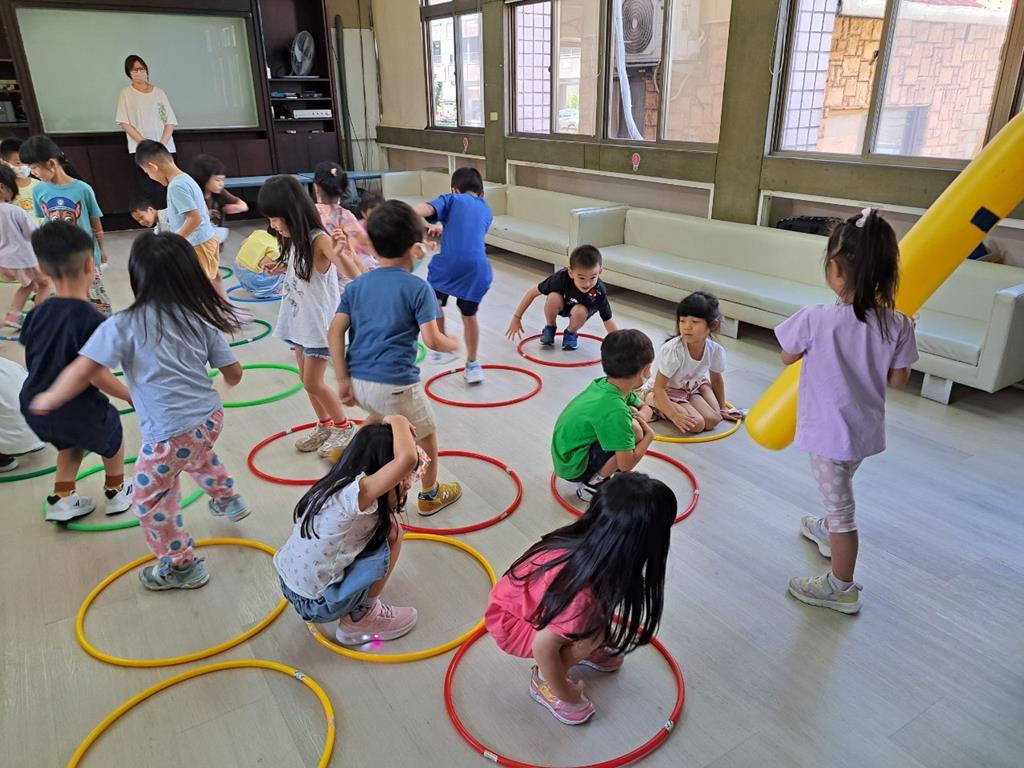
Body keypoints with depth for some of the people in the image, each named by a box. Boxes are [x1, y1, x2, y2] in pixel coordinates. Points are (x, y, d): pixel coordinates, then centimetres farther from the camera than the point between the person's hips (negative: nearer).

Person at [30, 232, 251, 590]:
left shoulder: (123, 325, -12)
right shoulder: (201, 319, 0)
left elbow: (81, 373, -14)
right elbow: (234, 373, 4)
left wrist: (48, 399, 4)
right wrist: (227, 379, 29)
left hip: (169, 434, -6)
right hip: (210, 417, 6)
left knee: (152, 501, 17)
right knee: (199, 456, 39)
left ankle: (181, 566, 31)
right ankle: (228, 499, 59)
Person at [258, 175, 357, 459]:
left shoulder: (320, 241, -22)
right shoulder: (295, 239, 3)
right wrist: (280, 269, 5)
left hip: (320, 323, -8)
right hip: (298, 320, 8)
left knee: (313, 383, 0)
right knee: (306, 380, 16)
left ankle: (344, 428, 19)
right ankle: (325, 426, 33)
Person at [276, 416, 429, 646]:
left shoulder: (338, 484, 0)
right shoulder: (356, 493, -26)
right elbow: (407, 458, -40)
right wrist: (398, 421, -21)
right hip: (316, 605, -8)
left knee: (385, 525, 12)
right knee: (391, 534, -4)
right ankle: (362, 618, 8)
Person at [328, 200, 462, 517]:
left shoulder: (357, 285, 7)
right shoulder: (417, 288, -7)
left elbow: (335, 333, 1)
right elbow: (432, 340, -12)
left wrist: (343, 380, 3)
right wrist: (454, 344, 9)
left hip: (359, 380, 6)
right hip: (395, 383, -5)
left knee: (378, 415, 39)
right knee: (426, 434, 20)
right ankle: (430, 495, 36)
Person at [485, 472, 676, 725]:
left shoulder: (584, 542, -19)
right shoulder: (580, 592, -39)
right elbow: (543, 647, -28)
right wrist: (564, 693, -11)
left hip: (518, 599, 7)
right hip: (509, 624, -7)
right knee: (594, 635, -23)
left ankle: (583, 649, 19)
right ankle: (543, 681, 0)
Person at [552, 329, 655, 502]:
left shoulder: (605, 384, -5)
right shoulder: (614, 410, -30)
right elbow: (626, 465, -27)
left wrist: (639, 417, -11)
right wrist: (648, 435, -12)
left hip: (568, 452, 9)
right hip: (573, 467, -9)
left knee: (631, 411, 8)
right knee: (634, 432, -21)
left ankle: (594, 474, 12)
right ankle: (591, 485, -3)